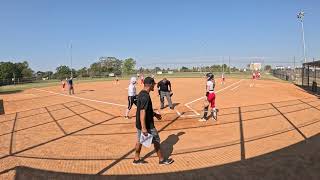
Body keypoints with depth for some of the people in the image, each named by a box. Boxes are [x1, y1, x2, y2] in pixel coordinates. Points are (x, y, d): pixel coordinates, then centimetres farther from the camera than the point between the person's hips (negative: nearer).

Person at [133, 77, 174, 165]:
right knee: (156, 140, 7)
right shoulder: (145, 96, -25)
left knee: (139, 140, 18)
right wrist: (144, 128, -29)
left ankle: (136, 159, 30)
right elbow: (142, 112, -29)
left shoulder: (141, 94, 6)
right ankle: (162, 159, 21)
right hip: (146, 125, -9)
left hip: (139, 124, 9)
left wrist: (154, 114, 25)